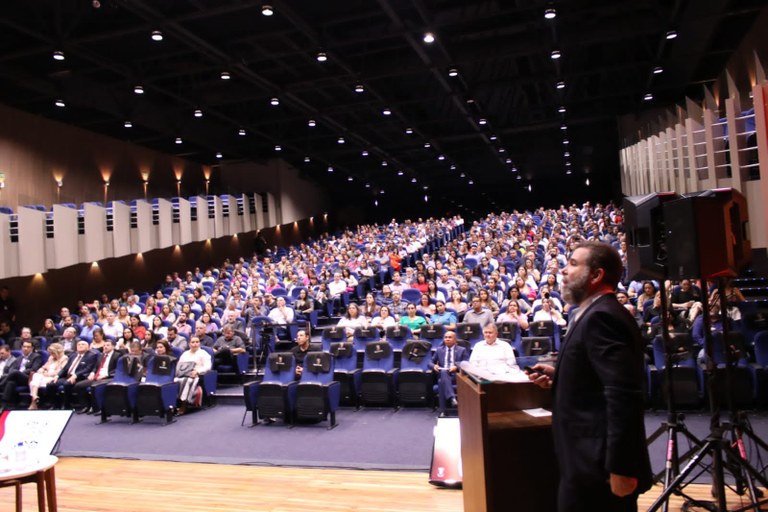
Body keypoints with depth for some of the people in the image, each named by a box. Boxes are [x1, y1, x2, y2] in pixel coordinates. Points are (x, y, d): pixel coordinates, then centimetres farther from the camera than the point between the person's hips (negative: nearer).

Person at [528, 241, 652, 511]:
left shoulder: (602, 317, -19)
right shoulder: (598, 313, 13)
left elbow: (623, 395, -26)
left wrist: (620, 468, -25)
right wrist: (558, 376, 8)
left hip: (597, 463, -10)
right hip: (592, 458, 10)